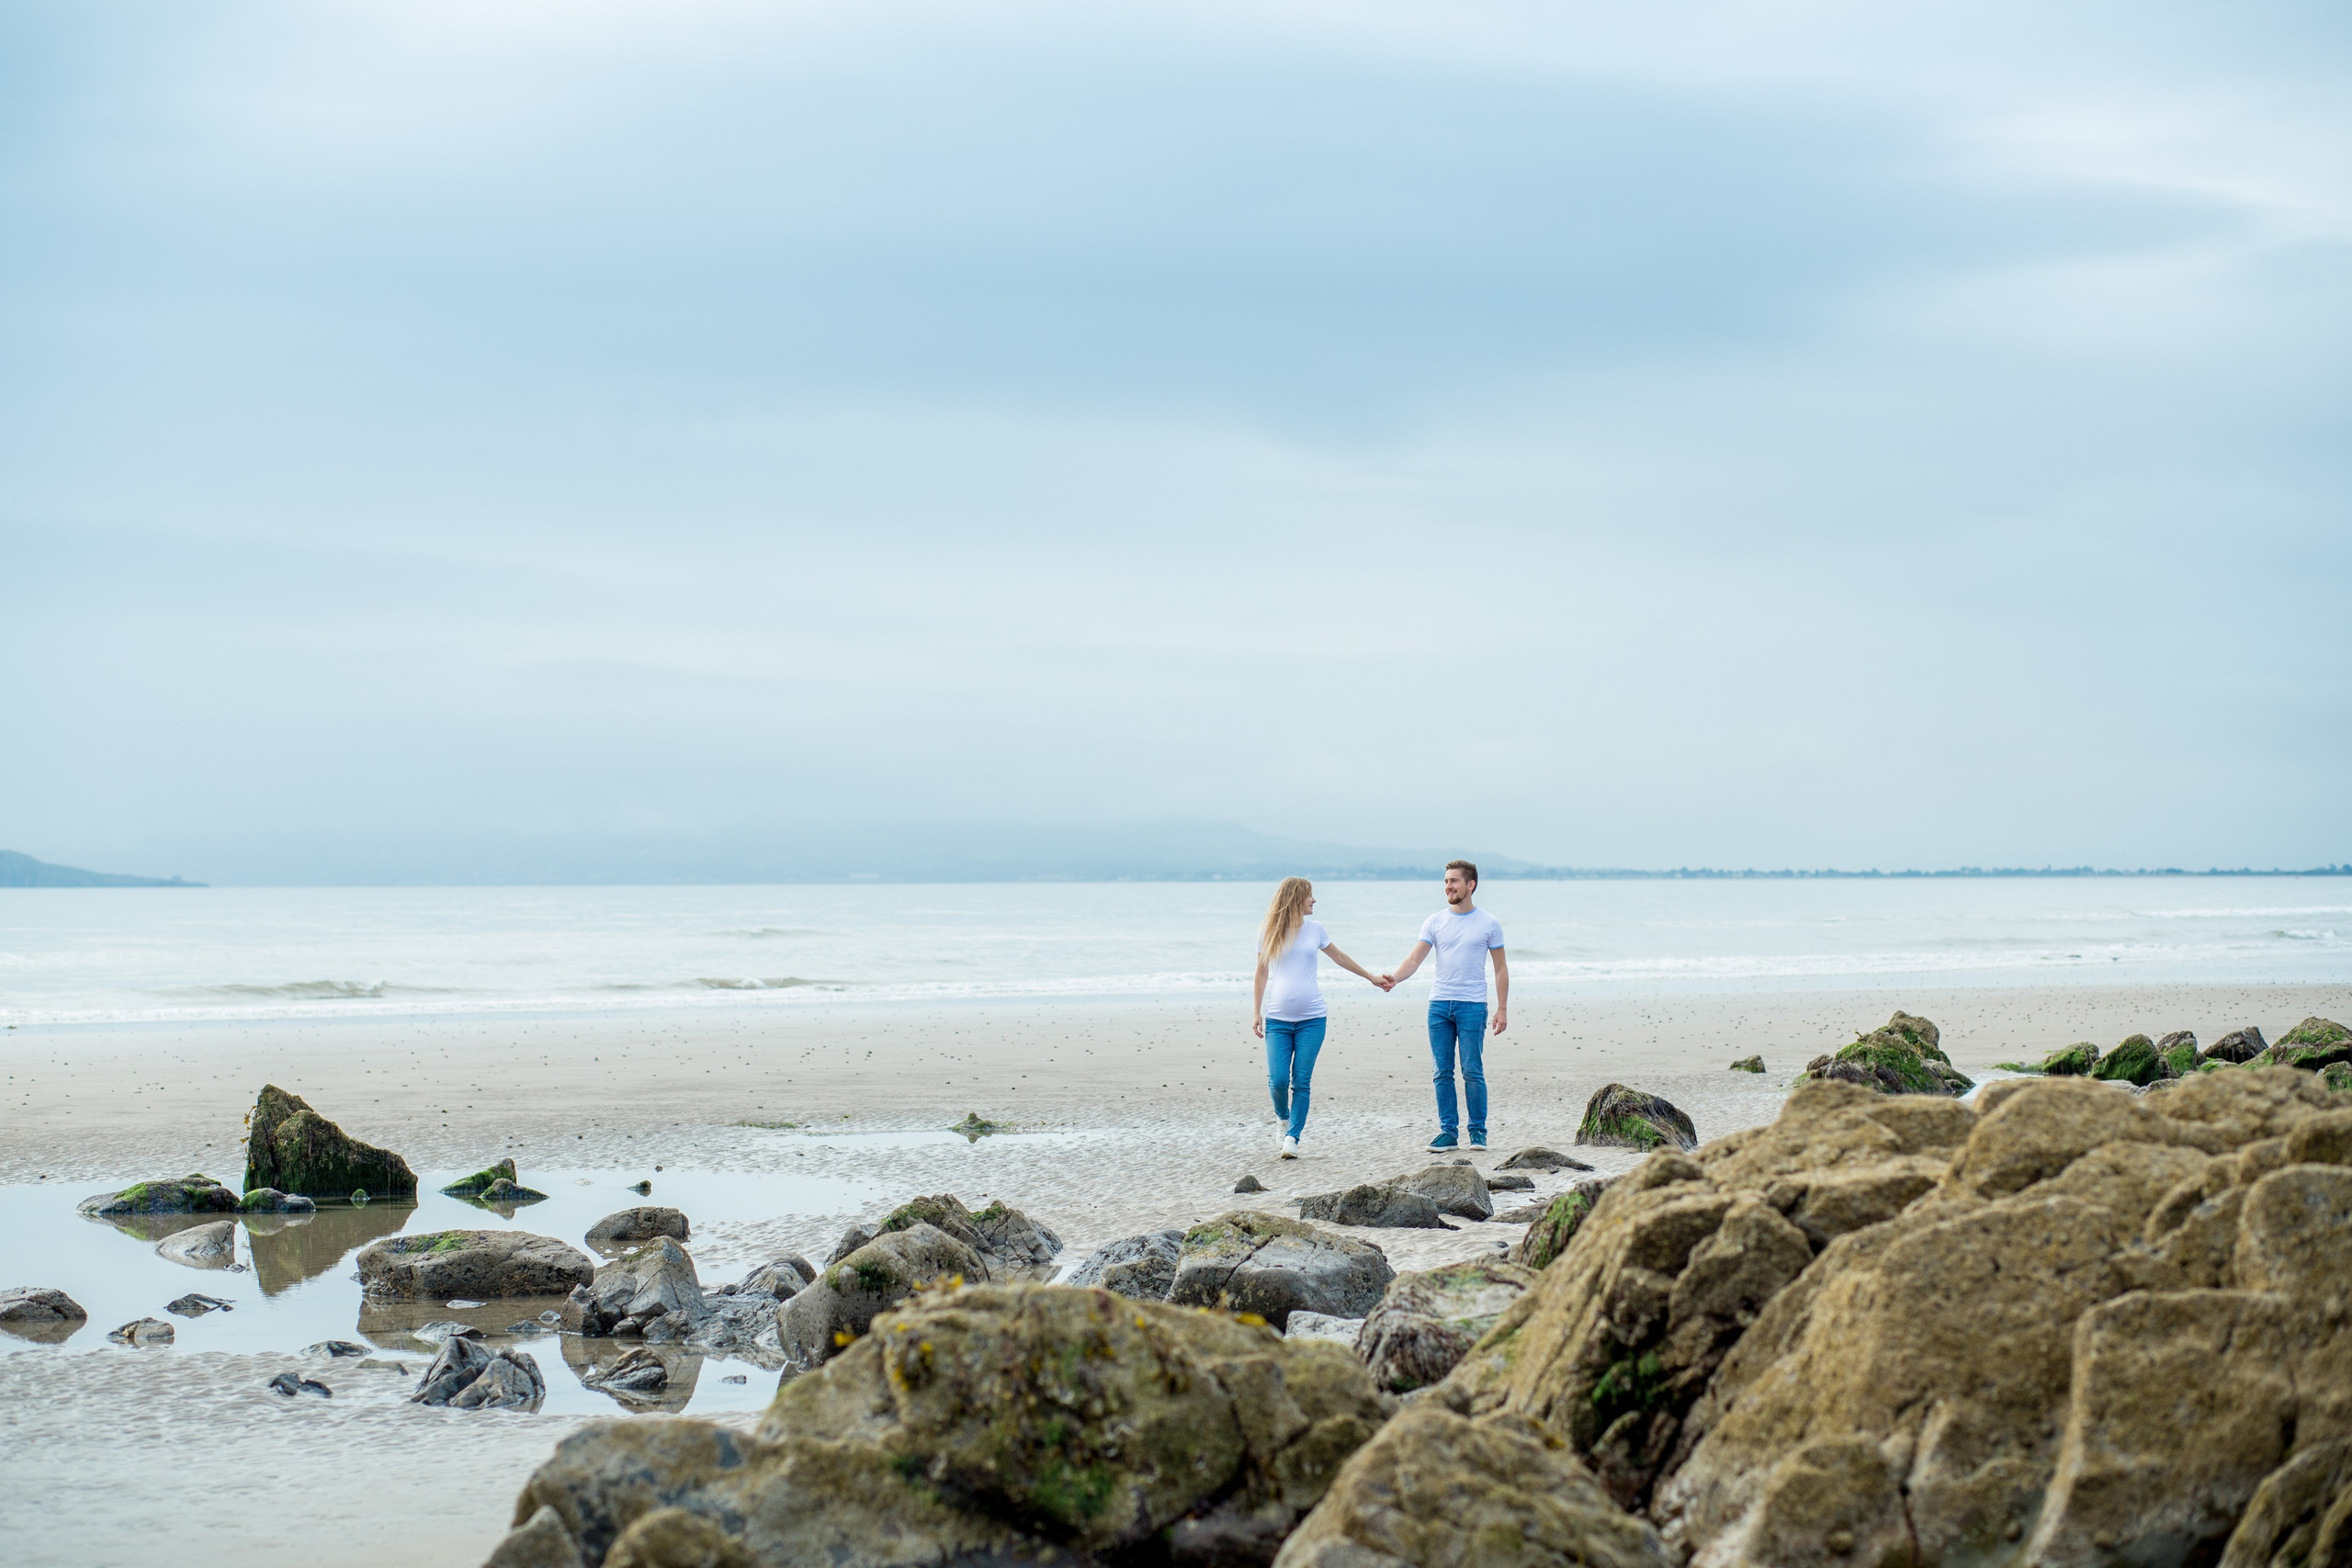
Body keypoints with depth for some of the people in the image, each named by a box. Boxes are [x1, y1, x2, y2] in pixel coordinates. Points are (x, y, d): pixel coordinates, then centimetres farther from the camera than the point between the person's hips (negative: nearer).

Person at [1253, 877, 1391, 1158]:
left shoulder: (1315, 929, 9)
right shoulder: (1268, 932, 3)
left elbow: (1340, 958, 23)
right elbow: (1262, 974, 10)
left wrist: (1372, 977, 29)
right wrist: (1257, 1013, 8)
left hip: (1311, 1019, 1)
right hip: (1277, 1018, -1)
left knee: (1301, 1082, -4)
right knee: (1278, 1079, -9)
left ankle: (1292, 1137, 4)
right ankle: (1283, 1119, 20)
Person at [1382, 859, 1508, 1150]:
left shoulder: (1489, 923, 4)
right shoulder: (1435, 922, 8)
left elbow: (1501, 968, 7)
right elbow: (1415, 958, 0)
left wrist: (1502, 1009, 0)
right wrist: (1394, 977, -20)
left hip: (1472, 1005, -3)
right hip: (1439, 1005, 3)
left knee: (1472, 1071, -5)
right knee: (1443, 1072, 3)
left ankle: (1478, 1131, 5)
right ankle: (1448, 1132, 9)